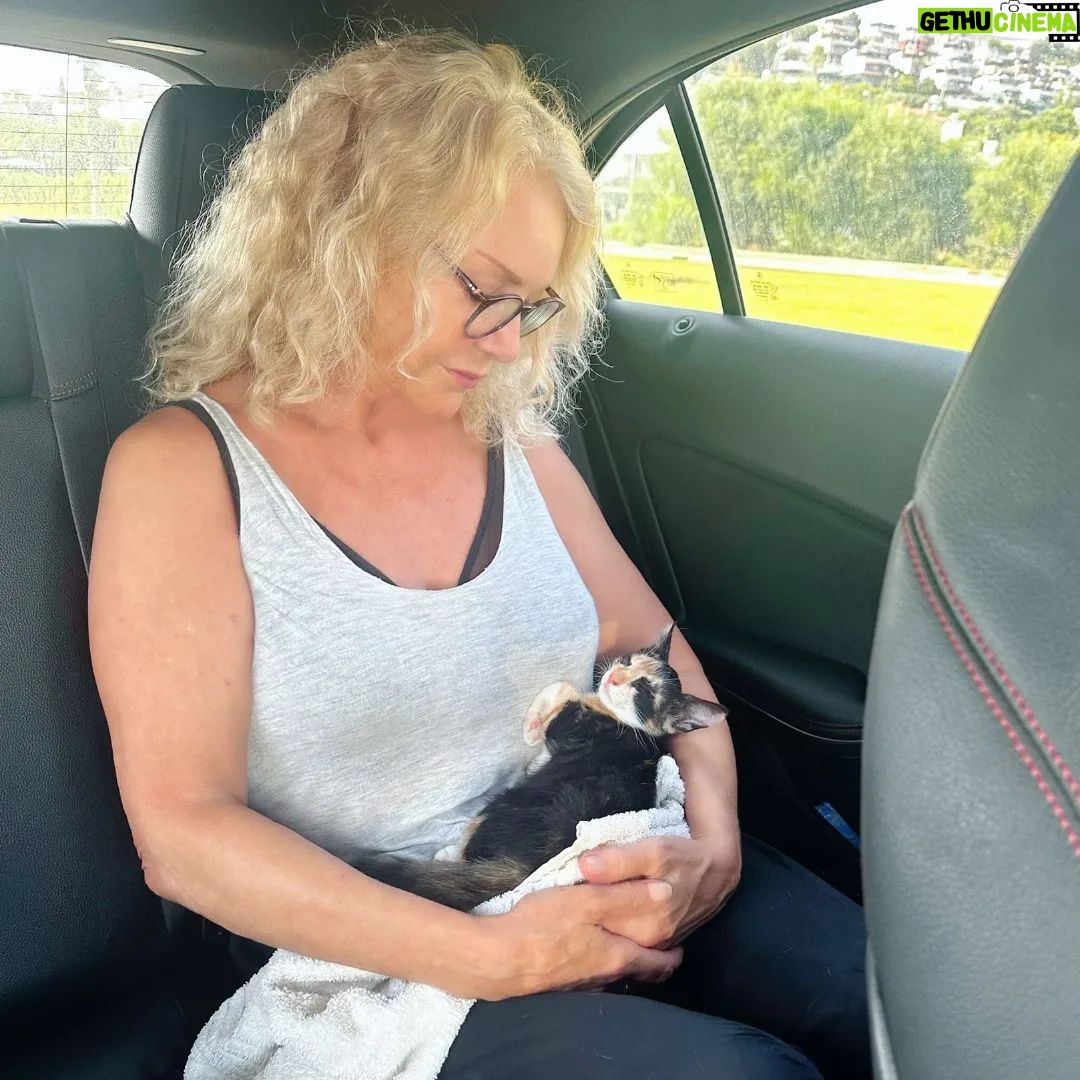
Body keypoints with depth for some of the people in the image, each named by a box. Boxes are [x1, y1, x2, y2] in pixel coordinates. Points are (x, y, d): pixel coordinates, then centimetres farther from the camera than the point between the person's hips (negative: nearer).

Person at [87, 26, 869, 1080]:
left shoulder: (512, 439, 8)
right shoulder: (181, 468, -8)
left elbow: (655, 654, 10)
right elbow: (181, 832, -12)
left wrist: (712, 838, -10)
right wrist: (490, 956, -20)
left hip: (599, 887, 5)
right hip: (367, 949, -4)